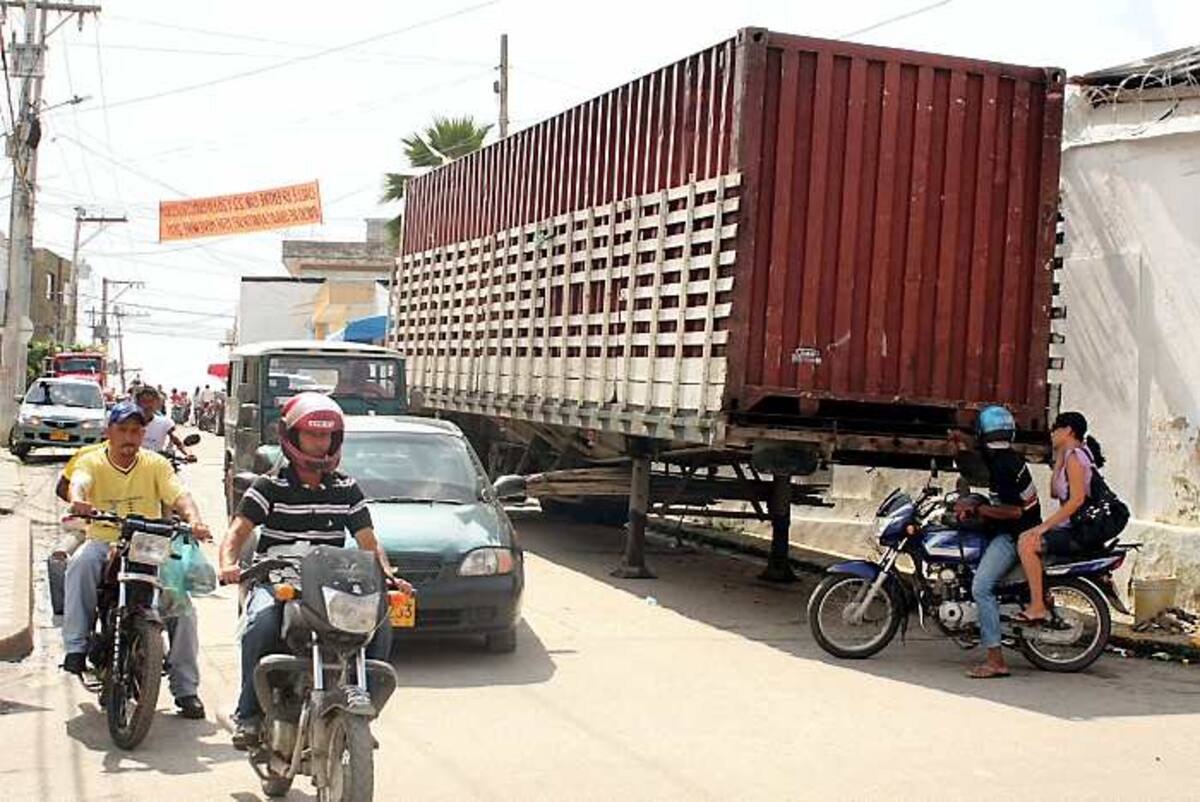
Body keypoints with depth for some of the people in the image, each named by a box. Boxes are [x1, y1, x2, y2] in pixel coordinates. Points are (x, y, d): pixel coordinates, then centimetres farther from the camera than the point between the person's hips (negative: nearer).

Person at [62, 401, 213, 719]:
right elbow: (78, 484, -21)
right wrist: (79, 502, -46)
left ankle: (186, 689, -8)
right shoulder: (91, 462, 2)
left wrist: (194, 520, -33)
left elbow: (179, 496, -10)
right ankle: (76, 647, -28)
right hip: (104, 542, -1)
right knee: (81, 562, -35)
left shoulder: (155, 464, 5)